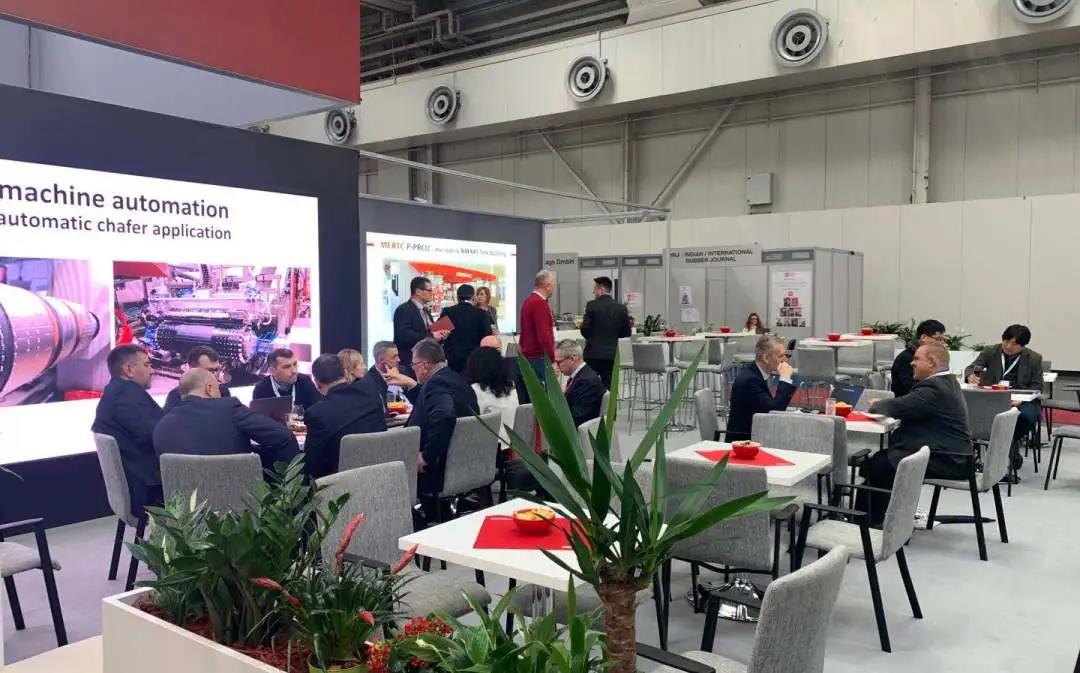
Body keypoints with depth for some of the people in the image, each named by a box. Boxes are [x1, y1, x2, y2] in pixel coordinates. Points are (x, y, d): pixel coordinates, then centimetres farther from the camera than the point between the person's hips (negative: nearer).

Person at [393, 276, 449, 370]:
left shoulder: (425, 310, 18)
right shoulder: (403, 310, -10)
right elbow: (404, 335, -22)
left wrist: (440, 335, 2)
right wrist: (431, 336, -22)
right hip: (410, 362, -8)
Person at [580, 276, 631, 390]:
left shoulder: (592, 305, -9)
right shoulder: (621, 308, 3)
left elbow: (585, 330, -11)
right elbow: (626, 333, 7)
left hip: (593, 352, -3)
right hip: (610, 354, 3)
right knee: (606, 387, 7)